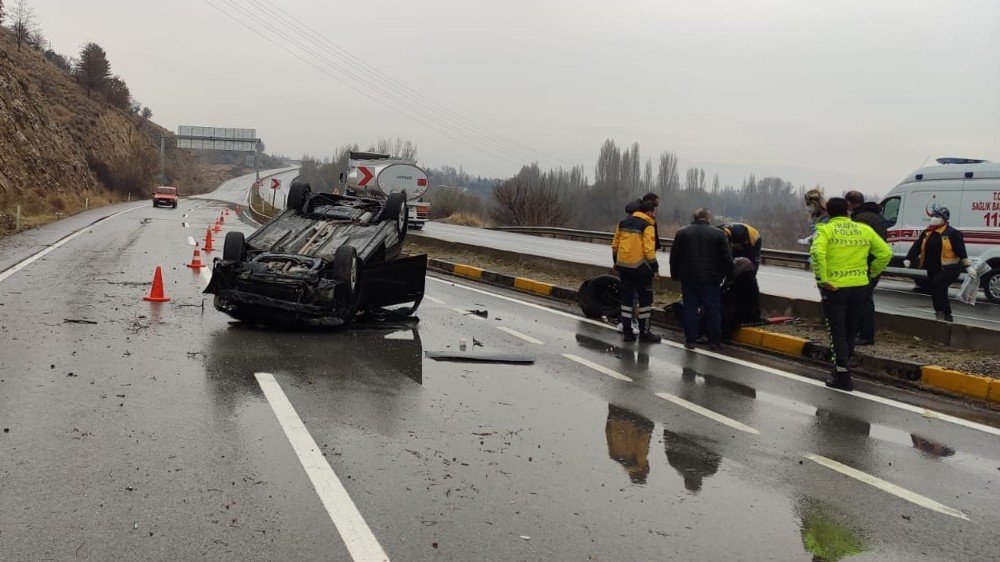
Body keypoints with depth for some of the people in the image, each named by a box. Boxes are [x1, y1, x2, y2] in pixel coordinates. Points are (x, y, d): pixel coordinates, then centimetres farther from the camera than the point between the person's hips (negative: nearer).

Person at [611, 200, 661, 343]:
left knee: (626, 298, 12)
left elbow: (614, 245, 14)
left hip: (623, 266, 6)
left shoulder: (623, 223, 12)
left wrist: (616, 263, 24)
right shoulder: (647, 226, -9)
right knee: (645, 299, 4)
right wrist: (655, 268, -9)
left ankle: (627, 331, 13)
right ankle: (644, 333, 6)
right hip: (640, 267, -6)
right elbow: (649, 250, -16)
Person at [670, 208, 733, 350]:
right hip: (711, 280, -1)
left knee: (690, 309, 6)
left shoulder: (682, 233, 4)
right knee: (712, 310, 6)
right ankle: (714, 341, 9)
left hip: (688, 279, 1)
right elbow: (727, 258, 0)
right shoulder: (718, 234, 0)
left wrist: (675, 275, 16)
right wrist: (729, 276, 8)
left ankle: (690, 340, 6)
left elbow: (674, 257, 8)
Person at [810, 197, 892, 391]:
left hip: (834, 287, -4)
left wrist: (823, 279, -17)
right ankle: (843, 366, 31)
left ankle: (843, 376, -2)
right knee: (850, 331, 18)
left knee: (837, 332, 3)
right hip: (859, 286, 4)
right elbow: (886, 253, 6)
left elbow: (817, 253, -24)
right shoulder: (864, 229, 7)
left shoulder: (826, 230, -5)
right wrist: (871, 273, 16)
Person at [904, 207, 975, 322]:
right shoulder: (927, 233, 9)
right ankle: (947, 317, 22)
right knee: (939, 292, 11)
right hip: (933, 269, 7)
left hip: (948, 269, -7)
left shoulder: (952, 233, -9)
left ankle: (941, 312, -15)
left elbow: (961, 251, -13)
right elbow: (917, 246, 3)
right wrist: (909, 259, -11)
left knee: (937, 286, -24)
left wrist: (968, 266, -20)